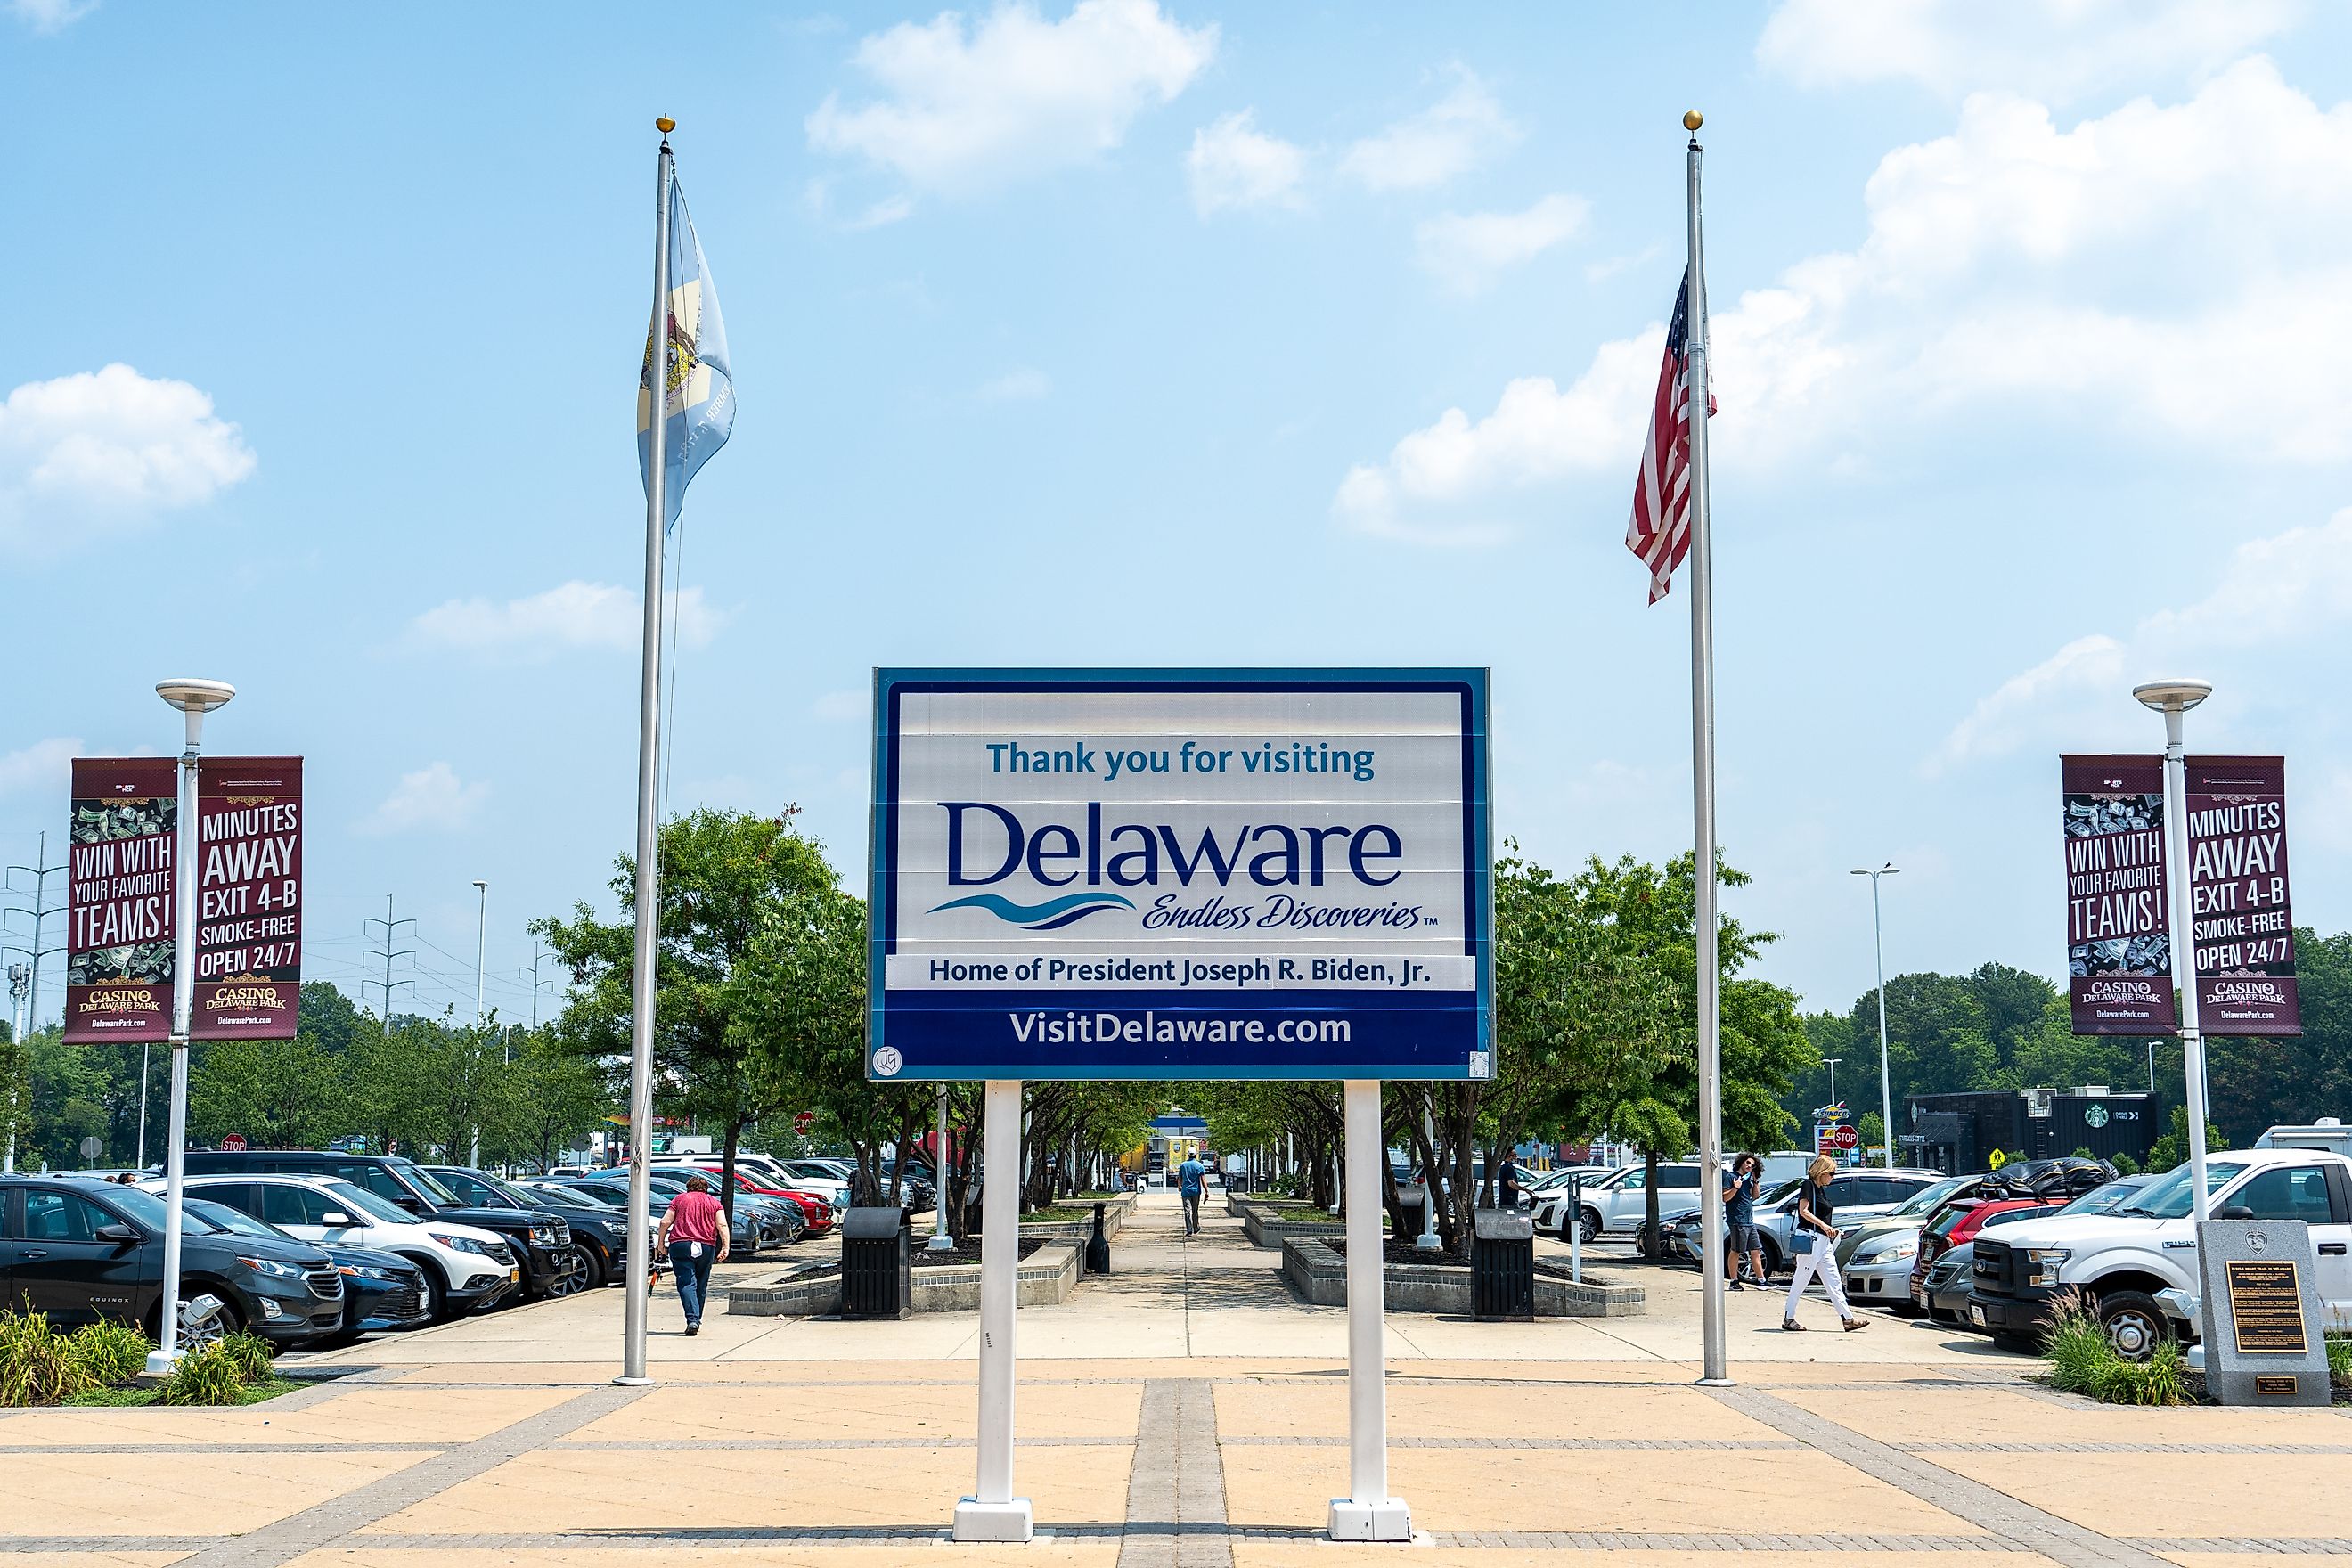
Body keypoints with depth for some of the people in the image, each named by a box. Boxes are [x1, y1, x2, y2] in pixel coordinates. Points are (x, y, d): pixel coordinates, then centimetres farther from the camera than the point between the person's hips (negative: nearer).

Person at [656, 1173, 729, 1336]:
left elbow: (665, 1222, 4)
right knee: (701, 1286, 15)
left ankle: (692, 1319, -24)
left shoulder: (680, 1199, 12)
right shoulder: (713, 1202, 15)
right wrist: (725, 1248, -2)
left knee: (686, 1283, -8)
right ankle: (696, 1320, 22)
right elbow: (722, 1225, 2)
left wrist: (661, 1242, 12)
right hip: (706, 1247, 2)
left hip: (680, 1245, -2)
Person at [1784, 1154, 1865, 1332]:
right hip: (1811, 1239, -9)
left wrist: (1831, 1230, 11)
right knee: (1801, 1280, -3)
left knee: (1834, 1282, 5)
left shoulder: (1822, 1189, 19)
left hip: (1824, 1241, 9)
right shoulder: (1808, 1185, -8)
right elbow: (1803, 1211, -18)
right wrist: (1822, 1224, -24)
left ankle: (1848, 1319, 3)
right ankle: (1788, 1319, 5)